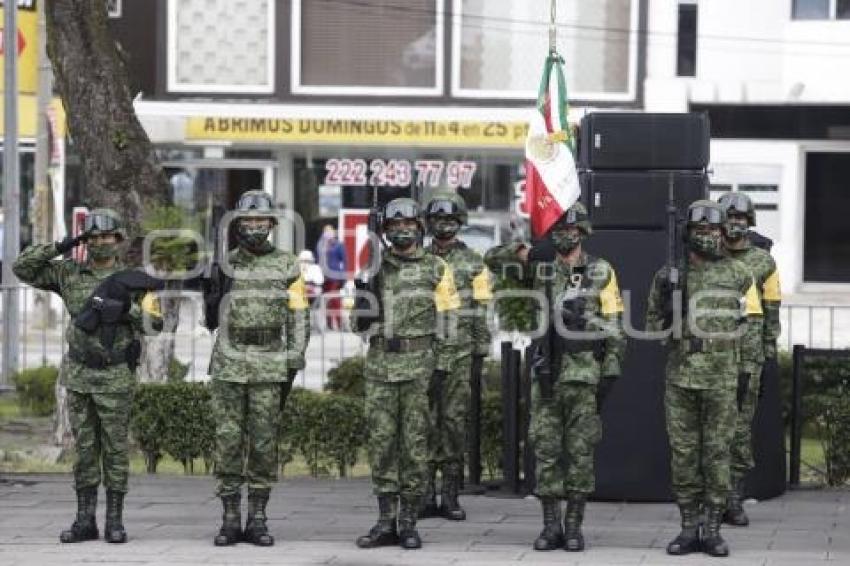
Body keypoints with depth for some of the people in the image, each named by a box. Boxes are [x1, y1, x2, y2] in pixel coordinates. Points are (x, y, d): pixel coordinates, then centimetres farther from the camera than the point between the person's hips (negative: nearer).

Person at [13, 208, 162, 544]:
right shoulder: (69, 274, 4)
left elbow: (153, 320, -10)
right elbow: (22, 268, -2)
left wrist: (124, 308, -27)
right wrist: (61, 247, -9)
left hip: (115, 377, -2)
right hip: (79, 376, 2)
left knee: (115, 448, 0)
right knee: (84, 448, 5)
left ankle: (115, 521, 5)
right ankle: (85, 521, 9)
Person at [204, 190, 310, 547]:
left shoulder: (287, 266, 3)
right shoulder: (225, 265, 5)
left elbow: (298, 317, 3)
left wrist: (294, 364, -3)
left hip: (269, 367, -1)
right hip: (229, 366, 1)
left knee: (264, 442, 1)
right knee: (228, 441, -1)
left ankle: (257, 519, 7)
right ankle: (230, 519, 4)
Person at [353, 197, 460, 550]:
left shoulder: (436, 269, 4)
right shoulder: (376, 268, 11)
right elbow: (361, 323, 10)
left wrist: (442, 364, -6)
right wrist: (364, 290, -7)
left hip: (419, 364, -3)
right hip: (380, 363, 3)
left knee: (415, 442, -1)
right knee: (381, 441, 1)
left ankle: (408, 522, 4)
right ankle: (386, 522, 6)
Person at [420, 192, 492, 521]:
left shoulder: (473, 263, 6)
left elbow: (480, 311, 3)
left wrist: (481, 349, -2)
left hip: (458, 352, -2)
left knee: (454, 418, -2)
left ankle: (450, 495, 2)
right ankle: (425, 492, 3)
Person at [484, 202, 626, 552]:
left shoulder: (601, 273, 2)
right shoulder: (541, 268, 8)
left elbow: (615, 329, 1)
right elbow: (493, 259, 0)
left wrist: (610, 375, -6)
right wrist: (527, 252, -17)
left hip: (584, 375, -2)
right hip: (546, 374, 2)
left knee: (580, 451, 1)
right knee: (546, 451, 2)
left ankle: (574, 527, 6)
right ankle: (551, 526, 8)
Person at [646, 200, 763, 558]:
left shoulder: (738, 275, 4)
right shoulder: (669, 275, 6)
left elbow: (751, 326, 7)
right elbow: (653, 321, 13)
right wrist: (668, 324, -8)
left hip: (722, 377, -1)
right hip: (680, 377, 1)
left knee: (717, 452, 0)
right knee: (683, 452, 3)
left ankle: (713, 529, 6)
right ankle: (688, 528, 10)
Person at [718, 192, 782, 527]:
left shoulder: (763, 263, 7)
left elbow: (771, 314, 8)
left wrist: (770, 357, 3)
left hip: (748, 357, 0)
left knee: (740, 429, 0)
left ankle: (734, 500, 4)